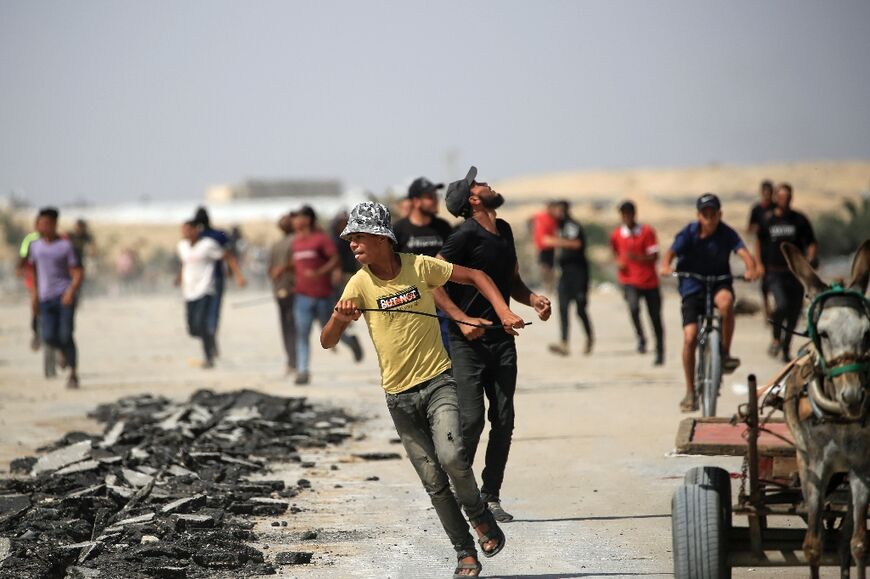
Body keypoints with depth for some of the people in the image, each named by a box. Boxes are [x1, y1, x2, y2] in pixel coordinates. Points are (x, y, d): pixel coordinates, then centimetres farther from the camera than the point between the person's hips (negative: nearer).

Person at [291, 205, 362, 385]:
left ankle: (351, 342, 37)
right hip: (302, 295, 5)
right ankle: (302, 371, -6)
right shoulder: (296, 241, 11)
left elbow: (335, 260, -14)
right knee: (302, 334, -4)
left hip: (322, 294, -5)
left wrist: (319, 273, -24)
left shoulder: (321, 238, -9)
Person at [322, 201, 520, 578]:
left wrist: (504, 313, -6)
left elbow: (475, 276, 6)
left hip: (438, 381, -2)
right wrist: (339, 317, -27)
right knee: (434, 483, 4)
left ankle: (480, 516, 4)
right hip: (398, 395, 2)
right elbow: (327, 342, -6)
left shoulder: (419, 266, -6)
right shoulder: (359, 284, -4)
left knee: (451, 456, -24)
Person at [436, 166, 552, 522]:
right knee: (471, 419, -11)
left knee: (503, 421, 3)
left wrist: (533, 299, 5)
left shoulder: (504, 231, 14)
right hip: (468, 342, -7)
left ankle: (490, 496, 12)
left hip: (502, 339, 7)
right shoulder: (466, 235, -10)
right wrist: (461, 319, -20)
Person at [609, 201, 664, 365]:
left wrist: (637, 257, -24)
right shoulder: (616, 234, 4)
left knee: (655, 318, 7)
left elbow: (654, 256, -8)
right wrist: (619, 262, 3)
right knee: (633, 307, -28)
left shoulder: (647, 232, -4)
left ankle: (660, 352, 23)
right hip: (629, 281, 1)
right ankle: (641, 338, -6)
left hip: (649, 280, -1)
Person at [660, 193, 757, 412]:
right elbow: (671, 252, -20)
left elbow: (743, 252, -22)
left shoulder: (726, 233, -9)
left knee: (725, 301, -37)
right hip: (692, 287, 0)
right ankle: (690, 392, 3)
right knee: (689, 337, -11)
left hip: (719, 282, 0)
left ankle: (725, 353, -20)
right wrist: (665, 266, -43)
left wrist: (751, 269, -44)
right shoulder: (689, 233, -9)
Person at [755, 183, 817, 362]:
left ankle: (786, 348, 23)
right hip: (774, 272, -1)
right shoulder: (767, 219, 5)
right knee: (782, 304, -24)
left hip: (796, 272, 1)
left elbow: (811, 243, 7)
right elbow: (759, 241, 20)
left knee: (794, 312, 4)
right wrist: (758, 263, 10)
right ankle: (776, 338, 0)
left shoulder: (800, 220, 3)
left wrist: (810, 261, -11)